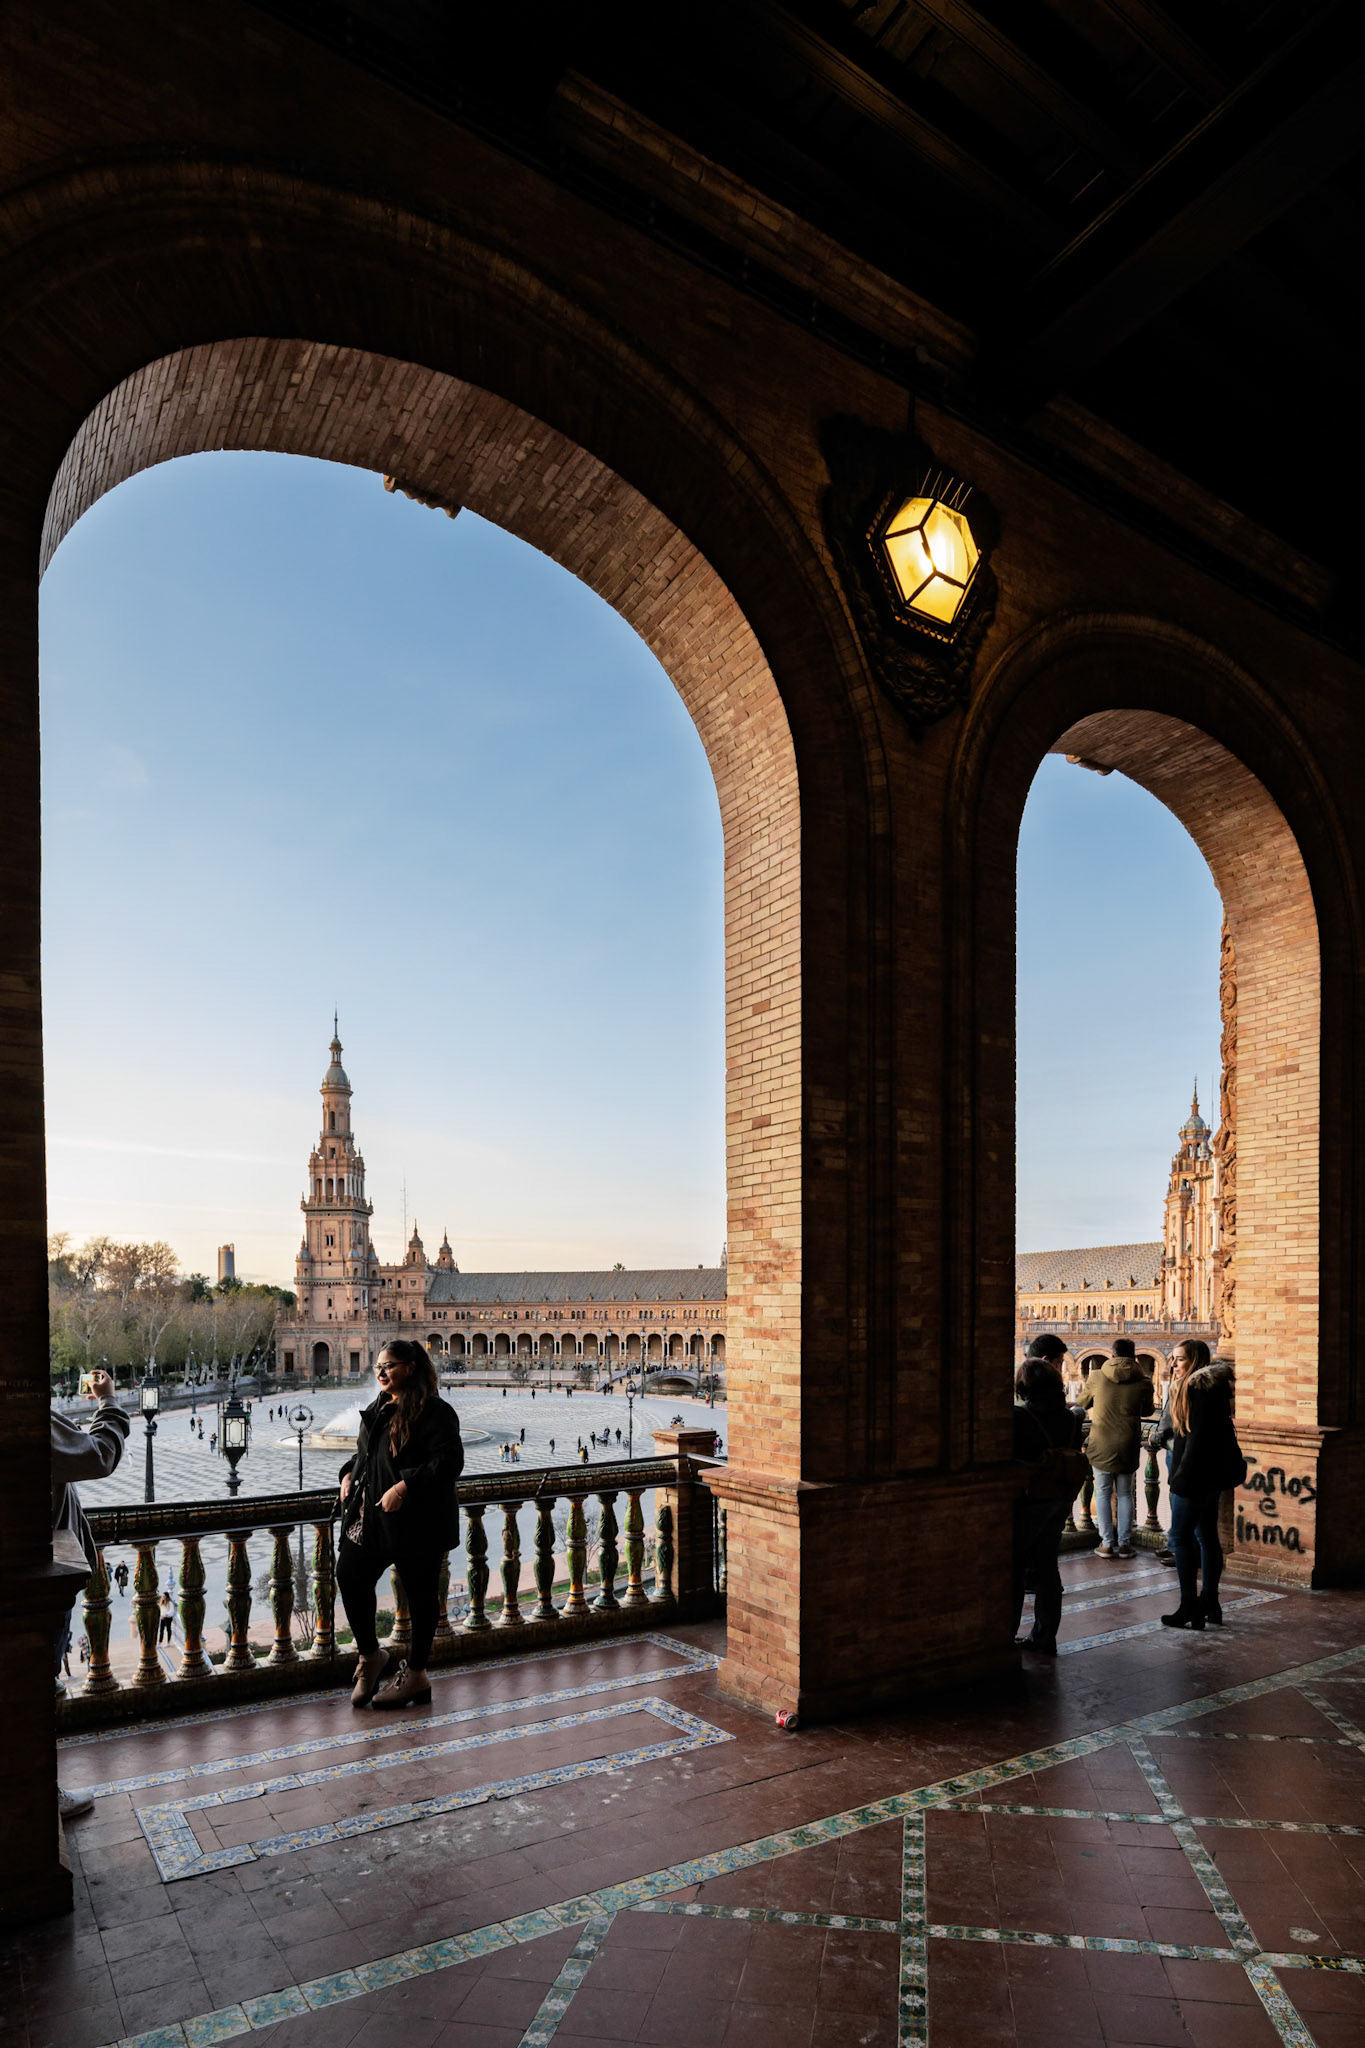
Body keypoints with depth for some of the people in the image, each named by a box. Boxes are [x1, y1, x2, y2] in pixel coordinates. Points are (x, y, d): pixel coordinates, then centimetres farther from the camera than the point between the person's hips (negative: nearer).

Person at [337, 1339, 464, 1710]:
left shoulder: (434, 1412, -14)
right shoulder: (379, 1409, 12)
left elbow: (449, 1462, -22)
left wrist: (405, 1486, -27)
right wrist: (349, 1474, 7)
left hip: (417, 1523, -8)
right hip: (371, 1517, 8)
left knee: (419, 1593, 5)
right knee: (350, 1575, 4)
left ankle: (416, 1674, 21)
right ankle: (371, 1656, 24)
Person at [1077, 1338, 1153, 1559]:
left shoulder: (1097, 1377, -5)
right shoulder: (1143, 1382, -5)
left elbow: (1081, 1404, 10)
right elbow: (1147, 1410, 13)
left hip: (1101, 1445, -1)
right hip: (1128, 1446, 1)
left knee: (1103, 1493, 9)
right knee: (1124, 1494, 13)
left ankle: (1107, 1543, 8)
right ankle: (1124, 1543, 13)